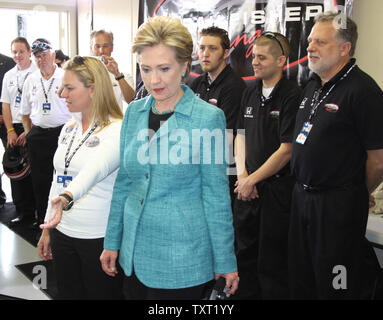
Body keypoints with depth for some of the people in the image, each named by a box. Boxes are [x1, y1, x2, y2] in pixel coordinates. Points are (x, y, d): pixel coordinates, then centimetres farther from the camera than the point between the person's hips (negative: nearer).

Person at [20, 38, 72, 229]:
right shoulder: (31, 81, 10)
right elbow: (25, 111, 20)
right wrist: (28, 133, 14)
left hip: (62, 132, -4)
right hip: (38, 135, 4)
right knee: (39, 180, 9)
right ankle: (42, 219, 23)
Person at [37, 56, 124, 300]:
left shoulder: (117, 130, -15)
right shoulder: (68, 128, 9)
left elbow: (96, 168, -35)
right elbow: (57, 179, 14)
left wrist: (68, 197, -52)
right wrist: (48, 228, 15)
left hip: (100, 237, -7)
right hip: (63, 233, 7)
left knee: (102, 293, 7)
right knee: (68, 293, 16)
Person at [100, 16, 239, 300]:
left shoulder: (208, 117, -12)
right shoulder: (134, 112, 4)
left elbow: (216, 195, -9)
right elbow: (124, 181, 10)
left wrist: (226, 262, -6)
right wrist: (112, 241, 11)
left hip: (181, 258, -5)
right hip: (134, 252, 5)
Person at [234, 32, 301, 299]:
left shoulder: (293, 96, -13)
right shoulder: (251, 93, 9)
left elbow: (287, 150, -16)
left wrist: (252, 180, -12)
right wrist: (242, 175, 0)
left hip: (277, 187, -7)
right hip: (248, 187, 7)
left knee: (271, 261, 4)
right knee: (245, 251, 18)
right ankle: (246, 294, 35)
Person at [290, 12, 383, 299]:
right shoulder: (313, 86, 10)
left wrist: (354, 197, -1)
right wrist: (305, 190, 16)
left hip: (338, 204, -8)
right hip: (303, 196, 8)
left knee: (336, 286, 4)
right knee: (302, 281, 18)